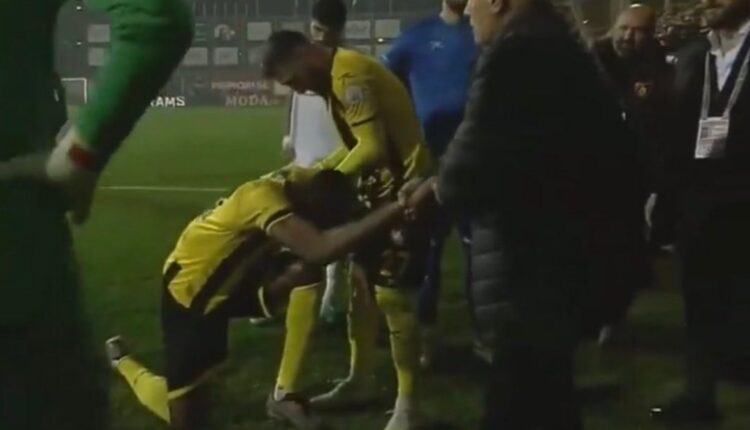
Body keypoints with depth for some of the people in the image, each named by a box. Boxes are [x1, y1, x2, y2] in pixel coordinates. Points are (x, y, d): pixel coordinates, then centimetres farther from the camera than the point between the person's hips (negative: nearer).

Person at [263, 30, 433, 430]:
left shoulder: (349, 75, -21)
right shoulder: (339, 75, 11)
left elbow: (373, 149, -27)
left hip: (405, 187, -10)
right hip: (382, 187, 10)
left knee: (391, 294, -9)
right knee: (361, 284, 15)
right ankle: (359, 381, 28)